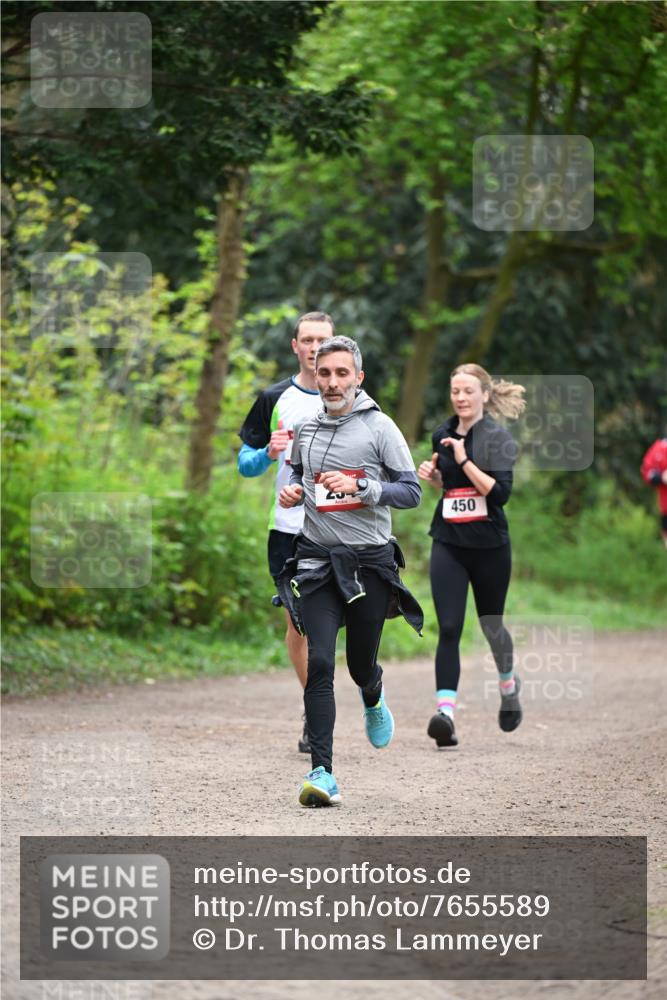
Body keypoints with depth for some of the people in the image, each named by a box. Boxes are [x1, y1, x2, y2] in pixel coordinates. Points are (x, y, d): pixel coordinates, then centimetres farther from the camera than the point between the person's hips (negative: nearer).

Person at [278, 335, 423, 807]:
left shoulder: (379, 427, -5)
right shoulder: (306, 428, 8)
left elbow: (412, 491, -6)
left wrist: (358, 486, -19)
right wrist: (291, 490, 5)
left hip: (369, 560, -2)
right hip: (317, 559, 2)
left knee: (361, 665, 10)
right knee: (319, 663, -12)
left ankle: (374, 697, 50)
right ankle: (322, 774, -13)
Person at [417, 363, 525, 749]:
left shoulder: (498, 437, -9)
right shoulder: (443, 434, 8)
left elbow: (500, 492, -19)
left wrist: (464, 459, -23)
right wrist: (432, 475, 3)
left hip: (489, 545, -3)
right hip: (448, 543, 3)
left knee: (491, 622, 15)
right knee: (449, 628, -12)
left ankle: (509, 684, 45)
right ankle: (445, 710, -21)